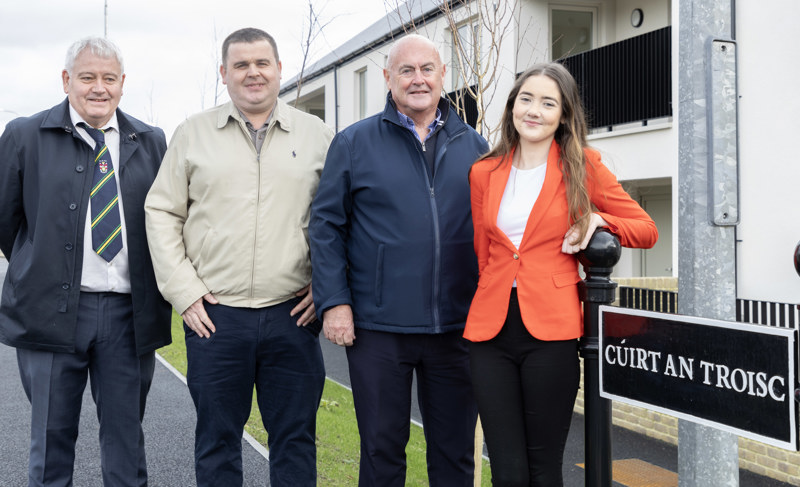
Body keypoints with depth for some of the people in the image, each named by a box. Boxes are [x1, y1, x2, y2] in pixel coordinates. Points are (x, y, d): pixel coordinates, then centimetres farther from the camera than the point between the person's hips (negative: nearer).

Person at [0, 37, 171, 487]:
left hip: (129, 314, 2)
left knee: (127, 438, 11)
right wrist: (38, 273, 11)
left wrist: (158, 302, 7)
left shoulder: (152, 142, 7)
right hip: (52, 310, -1)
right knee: (52, 438, 10)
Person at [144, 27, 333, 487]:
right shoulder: (194, 133, 6)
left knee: (296, 440, 9)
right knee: (217, 440, 11)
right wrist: (183, 290, -2)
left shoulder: (317, 135, 5)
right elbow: (162, 213, 6)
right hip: (214, 315, 0)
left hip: (293, 314, 0)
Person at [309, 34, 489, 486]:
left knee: (456, 448, 13)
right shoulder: (354, 143, 2)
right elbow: (326, 226, 1)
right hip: (377, 328, -2)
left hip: (457, 327, 2)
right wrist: (334, 301, -7)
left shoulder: (473, 145, 8)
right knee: (382, 447, 9)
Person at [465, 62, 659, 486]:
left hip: (549, 328, -2)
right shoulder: (484, 173, 12)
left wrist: (596, 220, -6)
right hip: (490, 328, 3)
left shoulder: (582, 167, 4)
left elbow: (647, 230, 10)